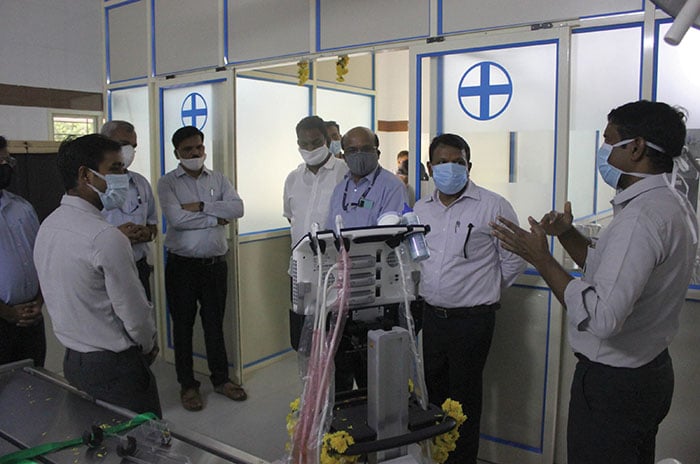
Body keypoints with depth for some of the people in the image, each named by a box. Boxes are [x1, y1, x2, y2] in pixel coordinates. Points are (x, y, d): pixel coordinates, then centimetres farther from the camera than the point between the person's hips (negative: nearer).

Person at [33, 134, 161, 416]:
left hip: (72, 359, 9)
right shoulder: (106, 238, -25)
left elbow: (70, 298, 11)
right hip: (115, 367, -9)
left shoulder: (47, 226, 3)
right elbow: (134, 313, -19)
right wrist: (149, 347, 0)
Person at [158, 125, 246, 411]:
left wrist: (200, 207, -17)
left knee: (215, 323, 13)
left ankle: (221, 379, 27)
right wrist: (216, 218, -12)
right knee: (183, 324, 8)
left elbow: (237, 208, -9)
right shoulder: (167, 183, -3)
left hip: (215, 264, 3)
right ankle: (187, 385, 23)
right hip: (182, 265, -2)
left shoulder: (218, 179, 7)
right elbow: (176, 218, -19)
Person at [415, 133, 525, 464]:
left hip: (472, 319, -6)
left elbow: (514, 260, -6)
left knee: (464, 399, 6)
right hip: (431, 316, 6)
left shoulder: (492, 206, -11)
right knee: (435, 390, 19)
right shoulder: (421, 209, 7)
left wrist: (486, 291, 2)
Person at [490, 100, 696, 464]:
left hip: (612, 381, -10)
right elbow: (612, 269, 15)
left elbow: (602, 318, -34)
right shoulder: (671, 205, 6)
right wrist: (567, 235, 1)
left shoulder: (641, 218, -27)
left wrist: (540, 257, -26)